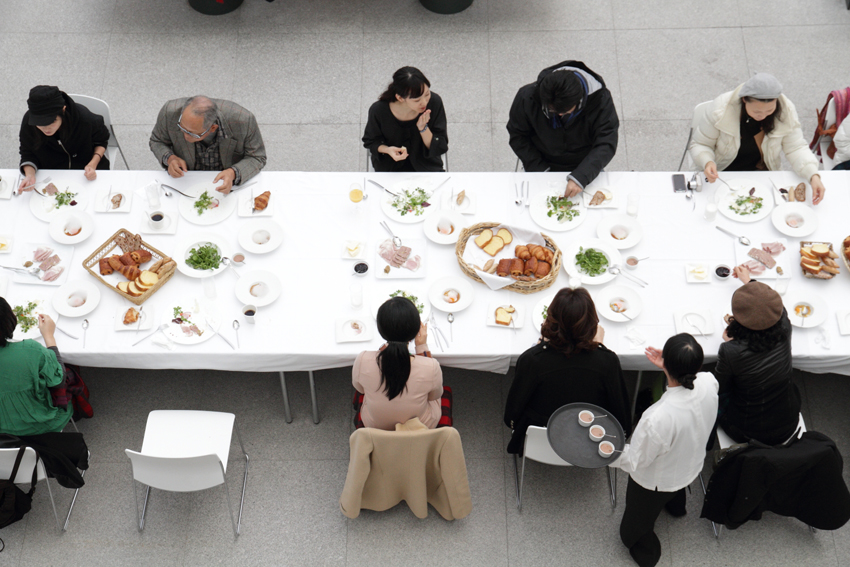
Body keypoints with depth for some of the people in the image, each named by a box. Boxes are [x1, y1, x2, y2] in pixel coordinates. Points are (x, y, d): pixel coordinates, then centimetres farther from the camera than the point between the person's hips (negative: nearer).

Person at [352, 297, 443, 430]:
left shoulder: (363, 361, -34)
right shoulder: (431, 368, -37)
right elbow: (435, 395, -11)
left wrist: (384, 348, -4)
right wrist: (422, 347, -12)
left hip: (374, 426, 1)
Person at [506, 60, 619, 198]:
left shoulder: (601, 100, -22)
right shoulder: (527, 97, -18)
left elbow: (606, 145, -22)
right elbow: (517, 136, -3)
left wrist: (581, 177, -36)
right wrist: (538, 169, -14)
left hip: (585, 166, 0)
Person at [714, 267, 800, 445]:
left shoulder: (730, 351, -32)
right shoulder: (784, 330, -20)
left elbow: (719, 387, -11)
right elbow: (775, 308, 7)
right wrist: (749, 280, 25)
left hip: (748, 433, -4)